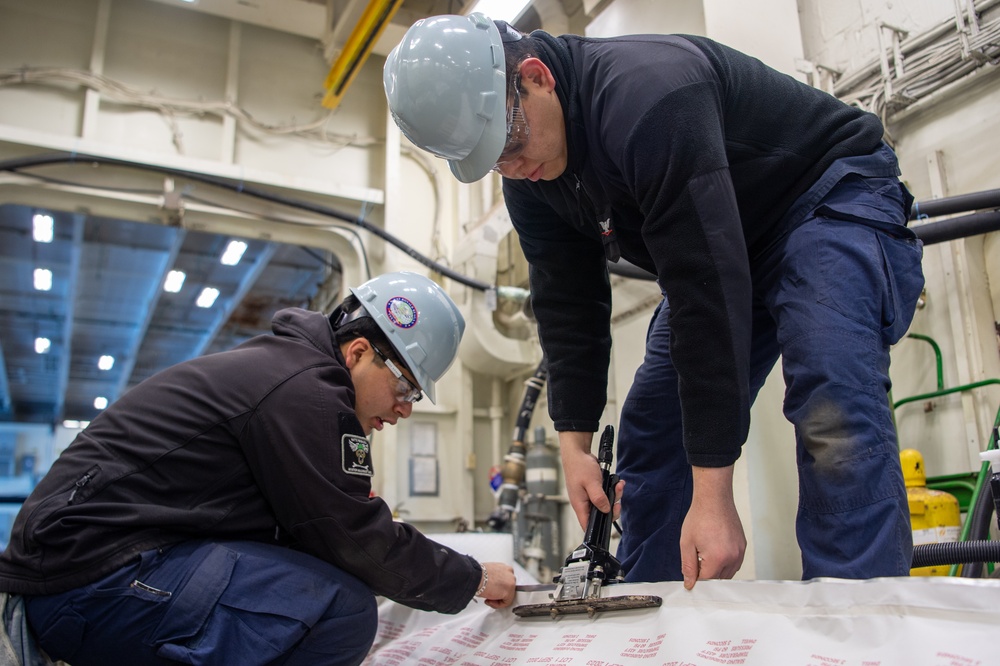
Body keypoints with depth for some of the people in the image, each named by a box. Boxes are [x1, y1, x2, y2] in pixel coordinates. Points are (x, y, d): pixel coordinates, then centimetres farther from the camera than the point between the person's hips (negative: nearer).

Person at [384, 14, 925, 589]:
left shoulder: (645, 94, -36)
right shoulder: (529, 176, -9)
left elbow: (708, 288, -39)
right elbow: (568, 304, -4)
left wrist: (712, 493, -37)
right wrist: (575, 442, -10)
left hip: (835, 196, -7)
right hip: (727, 247, 8)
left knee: (832, 417, -32)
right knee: (651, 433, 2)